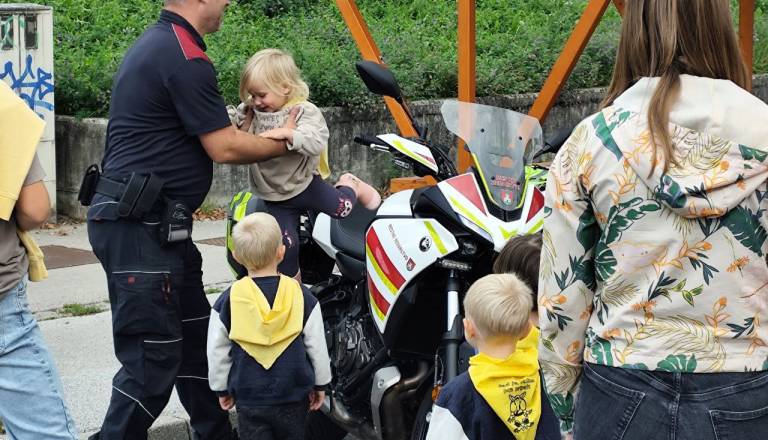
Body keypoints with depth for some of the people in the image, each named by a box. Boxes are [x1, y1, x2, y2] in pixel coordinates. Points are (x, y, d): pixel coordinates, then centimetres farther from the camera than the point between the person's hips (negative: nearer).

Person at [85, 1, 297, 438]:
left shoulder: (157, 44, 16)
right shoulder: (185, 57, -16)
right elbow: (224, 148, -12)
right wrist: (284, 143, 2)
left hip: (156, 226, 11)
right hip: (141, 227, -11)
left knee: (195, 337, 17)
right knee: (153, 357, -8)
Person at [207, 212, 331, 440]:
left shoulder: (228, 300, -9)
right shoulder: (302, 296, -9)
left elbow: (217, 351, -1)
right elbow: (317, 346, -3)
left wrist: (222, 388, 13)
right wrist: (320, 384, 11)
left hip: (249, 398, -1)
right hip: (293, 396, 1)